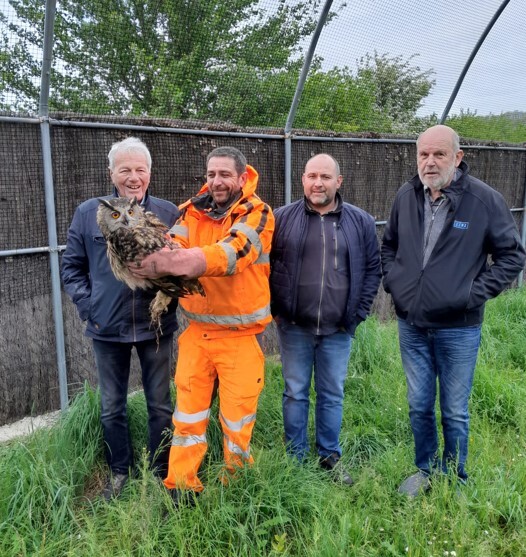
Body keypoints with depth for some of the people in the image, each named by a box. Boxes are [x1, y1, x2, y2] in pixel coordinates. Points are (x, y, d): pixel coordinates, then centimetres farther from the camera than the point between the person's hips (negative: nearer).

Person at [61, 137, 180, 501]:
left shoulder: (169, 214, -2)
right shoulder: (88, 213, -1)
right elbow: (72, 266, 6)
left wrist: (171, 299, -8)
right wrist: (87, 306, -3)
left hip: (156, 327, -1)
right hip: (107, 329, 1)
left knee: (161, 404, 12)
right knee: (112, 407, 15)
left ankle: (161, 471, 32)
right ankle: (120, 470, 36)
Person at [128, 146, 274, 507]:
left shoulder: (257, 214, -10)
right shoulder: (193, 211, 4)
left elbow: (230, 254, -28)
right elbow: (170, 248, -11)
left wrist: (170, 264, -41)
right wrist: (154, 259, -36)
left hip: (240, 333, -3)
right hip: (197, 330, 4)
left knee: (237, 413, 9)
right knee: (188, 410, 11)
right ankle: (182, 487, 27)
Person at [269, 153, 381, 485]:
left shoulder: (361, 223, 2)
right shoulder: (282, 219, -2)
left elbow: (373, 269, 6)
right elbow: (264, 266, 3)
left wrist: (358, 314, 0)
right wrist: (275, 310, -2)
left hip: (338, 330, 1)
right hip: (294, 327, 0)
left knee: (333, 395, 13)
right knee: (296, 393, 12)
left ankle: (330, 455, 31)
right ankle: (296, 456, 28)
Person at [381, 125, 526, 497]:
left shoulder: (485, 199, -11)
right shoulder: (406, 197, 1)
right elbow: (389, 246, 17)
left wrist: (476, 293, -11)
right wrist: (393, 281, 3)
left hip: (458, 328, -3)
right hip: (411, 326, 4)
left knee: (455, 412, 10)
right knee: (419, 406, 17)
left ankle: (455, 479, 33)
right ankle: (425, 470, 38)